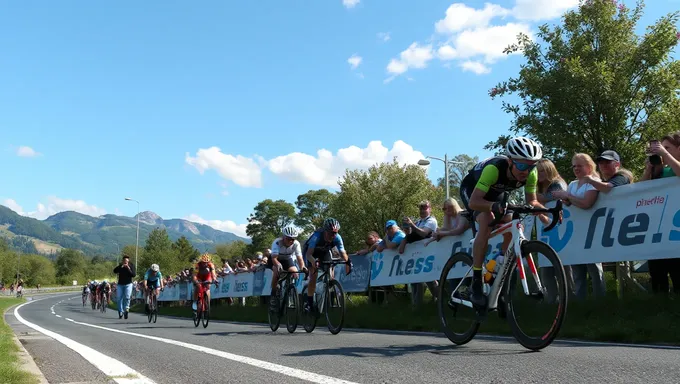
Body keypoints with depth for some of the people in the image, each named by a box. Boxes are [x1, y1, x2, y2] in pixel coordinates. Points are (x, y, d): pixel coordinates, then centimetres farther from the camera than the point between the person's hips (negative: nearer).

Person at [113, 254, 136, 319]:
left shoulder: (131, 266, -2)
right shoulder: (120, 266, 3)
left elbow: (134, 275, -11)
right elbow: (114, 271, -13)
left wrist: (129, 269, -23)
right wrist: (121, 267, -26)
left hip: (128, 284, -2)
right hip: (120, 284, 2)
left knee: (127, 297, -20)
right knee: (119, 298, 3)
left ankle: (126, 308, -2)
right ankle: (120, 311, 17)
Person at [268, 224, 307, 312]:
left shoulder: (296, 244, -27)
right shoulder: (277, 243, -34)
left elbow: (299, 257, -34)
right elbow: (274, 258, -45)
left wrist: (303, 266, -55)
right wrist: (278, 264, -67)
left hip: (287, 259, 3)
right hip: (275, 260, -3)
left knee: (295, 272, -24)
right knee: (277, 271, -34)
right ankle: (273, 295, -19)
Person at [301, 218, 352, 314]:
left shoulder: (337, 238, -30)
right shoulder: (317, 236, -40)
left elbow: (343, 253, -30)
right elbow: (308, 254, -46)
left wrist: (347, 262, -51)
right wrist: (313, 261, -67)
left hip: (324, 252, 3)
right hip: (312, 252, -3)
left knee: (330, 276, -11)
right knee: (313, 277, -17)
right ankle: (309, 303, -9)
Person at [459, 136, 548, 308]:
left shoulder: (530, 174, -27)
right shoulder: (494, 168, -43)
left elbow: (531, 201, -15)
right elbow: (473, 202, -45)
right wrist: (493, 206, -65)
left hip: (497, 193, 6)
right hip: (472, 189, -6)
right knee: (487, 223, -30)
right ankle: (476, 284, -26)